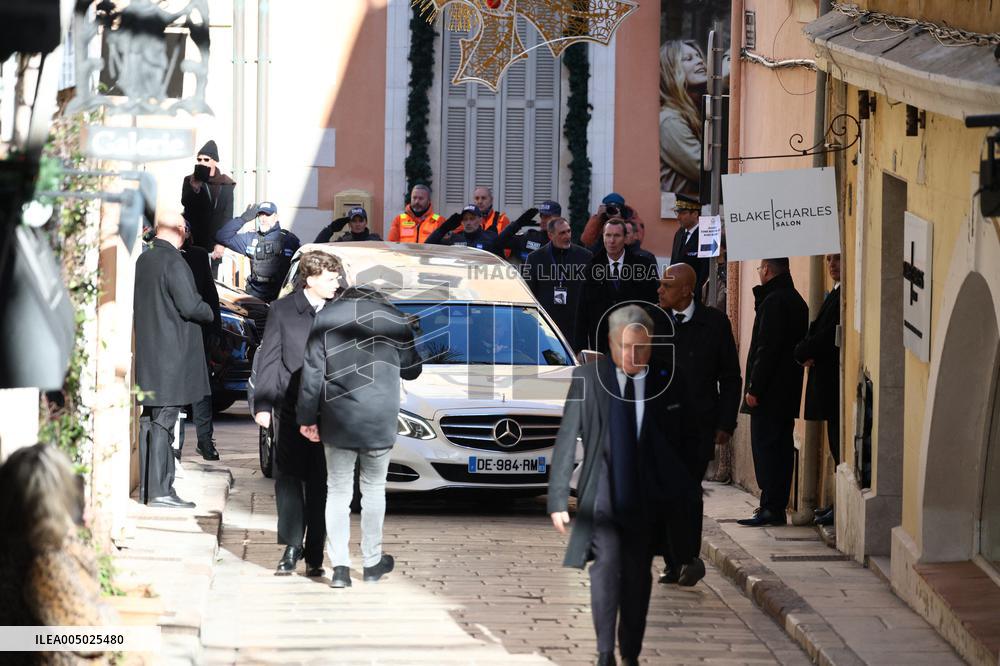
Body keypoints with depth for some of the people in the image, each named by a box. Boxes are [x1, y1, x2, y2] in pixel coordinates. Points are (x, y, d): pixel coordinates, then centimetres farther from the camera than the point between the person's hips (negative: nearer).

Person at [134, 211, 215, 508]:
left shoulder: (143, 260, 10)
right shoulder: (173, 262, -16)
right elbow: (190, 306, -18)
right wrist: (209, 313, 1)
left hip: (147, 354, 8)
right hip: (172, 355, -8)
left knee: (150, 420, 12)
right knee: (163, 421, -7)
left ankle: (147, 487, 15)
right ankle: (159, 490, -7)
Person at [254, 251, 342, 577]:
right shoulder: (283, 310, 3)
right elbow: (268, 359, 3)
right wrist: (262, 404, -3)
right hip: (290, 409, -1)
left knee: (319, 482, 1)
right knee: (289, 478, -3)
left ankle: (314, 553, 7)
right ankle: (292, 548, 2)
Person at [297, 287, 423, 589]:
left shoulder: (326, 317, -1)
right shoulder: (395, 318, 1)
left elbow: (312, 371, -3)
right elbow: (411, 369, 11)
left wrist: (307, 417, 3)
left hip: (338, 423, 0)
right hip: (380, 424, 0)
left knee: (338, 492, 6)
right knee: (374, 490, 15)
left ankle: (340, 566, -1)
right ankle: (372, 562, 21)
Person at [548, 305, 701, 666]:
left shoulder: (669, 381, -1)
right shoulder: (587, 378, -4)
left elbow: (687, 441, 8)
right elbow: (567, 440, -1)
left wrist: (687, 495, 6)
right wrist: (558, 498, -4)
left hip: (649, 498, 2)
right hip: (603, 494, -2)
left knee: (637, 576, 6)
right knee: (607, 563, -17)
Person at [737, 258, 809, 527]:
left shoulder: (774, 301, -15)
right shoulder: (796, 300, 15)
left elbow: (767, 349, -19)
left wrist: (754, 389, -18)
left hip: (770, 393, -10)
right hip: (788, 392, 10)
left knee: (765, 447, -7)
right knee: (781, 447, 12)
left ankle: (771, 508, -10)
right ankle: (776, 507, 15)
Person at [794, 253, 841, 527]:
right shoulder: (834, 293, 18)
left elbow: (828, 335, -18)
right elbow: (817, 330, 17)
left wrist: (803, 353, -5)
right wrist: (806, 352, -2)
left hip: (837, 379, -10)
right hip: (829, 381, 10)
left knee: (839, 444, -8)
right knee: (837, 443, 12)